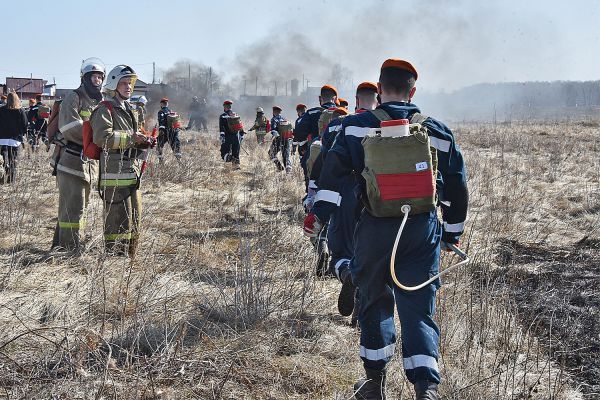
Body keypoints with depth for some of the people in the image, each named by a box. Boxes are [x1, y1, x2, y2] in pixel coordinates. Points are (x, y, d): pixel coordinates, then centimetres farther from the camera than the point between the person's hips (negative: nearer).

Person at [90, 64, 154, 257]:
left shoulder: (127, 110, 22)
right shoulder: (105, 109, -8)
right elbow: (102, 137, -23)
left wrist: (143, 142, 10)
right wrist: (130, 138, -21)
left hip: (132, 174, 10)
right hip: (115, 176, -10)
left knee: (134, 222, 14)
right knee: (119, 223, -11)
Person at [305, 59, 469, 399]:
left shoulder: (356, 127, -2)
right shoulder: (437, 132, 4)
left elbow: (334, 173, -8)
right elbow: (458, 188, 11)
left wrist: (318, 214, -3)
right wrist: (452, 232, 21)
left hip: (376, 229, -1)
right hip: (423, 230, 1)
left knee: (375, 301, 17)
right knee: (419, 308, 2)